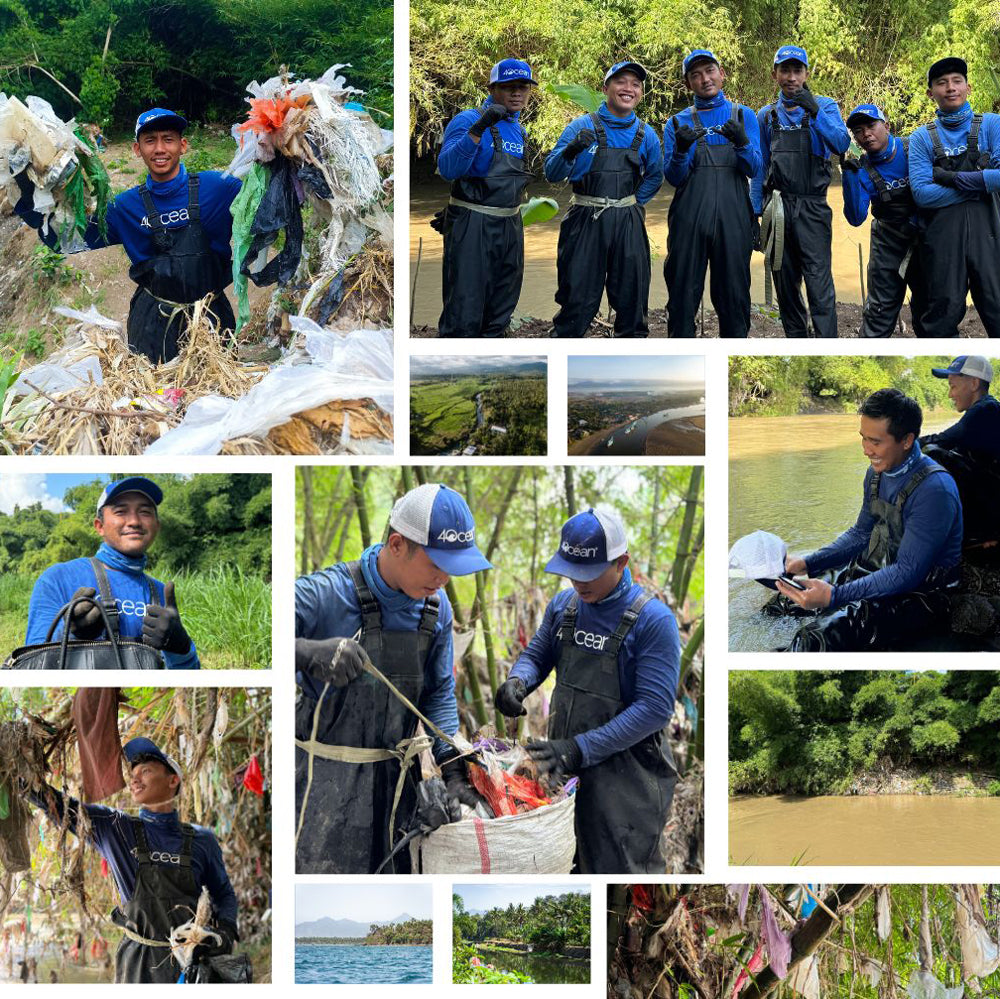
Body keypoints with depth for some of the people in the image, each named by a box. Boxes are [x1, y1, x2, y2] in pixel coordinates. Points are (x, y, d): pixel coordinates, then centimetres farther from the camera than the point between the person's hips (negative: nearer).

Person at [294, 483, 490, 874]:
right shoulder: (324, 595, -18)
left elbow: (439, 694, 12)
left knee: (397, 870, 11)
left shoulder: (435, 609, 2)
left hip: (396, 776, 6)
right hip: (327, 779, -5)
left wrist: (452, 771, 1)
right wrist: (309, 652, -43)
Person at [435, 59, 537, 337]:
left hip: (510, 227, 8)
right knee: (465, 314, -9)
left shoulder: (519, 130, 13)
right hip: (473, 227, -8)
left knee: (499, 314, 13)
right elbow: (448, 169, -25)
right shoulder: (469, 120, -10)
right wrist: (478, 128, -34)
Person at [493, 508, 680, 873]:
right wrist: (517, 681, -7)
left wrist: (581, 749, -26)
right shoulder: (563, 605, 5)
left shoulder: (653, 620, -15)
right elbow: (536, 654, 19)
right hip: (562, 768, 6)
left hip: (625, 776, -6)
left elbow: (655, 707, -20)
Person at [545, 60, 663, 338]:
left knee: (632, 295, 9)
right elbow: (552, 173, -5)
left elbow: (655, 176, 23)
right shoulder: (582, 127, -2)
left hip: (628, 225, 3)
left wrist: (634, 201, 9)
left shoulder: (645, 134, 8)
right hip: (585, 222, -3)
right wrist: (571, 150, -24)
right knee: (578, 298, -2)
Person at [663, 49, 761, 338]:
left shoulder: (743, 116, 11)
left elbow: (754, 170, 1)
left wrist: (742, 142, -19)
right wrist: (681, 149, -17)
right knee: (683, 292, 0)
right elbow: (674, 178, 3)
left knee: (733, 292, 1)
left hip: (732, 219, 0)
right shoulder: (678, 123, 12)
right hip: (689, 220, 0)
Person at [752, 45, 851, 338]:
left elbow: (841, 145, -13)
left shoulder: (824, 107, 3)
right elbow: (759, 168, 15)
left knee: (819, 283, -13)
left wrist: (815, 113, -26)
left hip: (812, 207, -4)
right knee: (785, 285, 7)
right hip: (777, 210, 4)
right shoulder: (767, 116, 12)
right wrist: (755, 212, 9)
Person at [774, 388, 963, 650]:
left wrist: (834, 597, -30)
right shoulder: (878, 473, 4)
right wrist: (807, 564, 3)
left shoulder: (934, 490, -23)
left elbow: (908, 573, -25)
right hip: (877, 574, 9)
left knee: (817, 637, -27)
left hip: (918, 594, -9)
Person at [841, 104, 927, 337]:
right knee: (881, 309, -3)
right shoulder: (863, 169, -8)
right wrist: (850, 175, -25)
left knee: (927, 303, 11)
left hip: (925, 237, 0)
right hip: (888, 243, 0)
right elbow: (856, 218, -16)